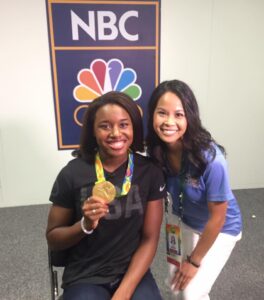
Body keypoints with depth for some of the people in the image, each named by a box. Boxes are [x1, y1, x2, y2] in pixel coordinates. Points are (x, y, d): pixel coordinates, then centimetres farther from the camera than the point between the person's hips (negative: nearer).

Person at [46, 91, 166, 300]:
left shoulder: (150, 172, -8)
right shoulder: (73, 173, -12)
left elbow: (150, 239, -5)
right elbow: (53, 239, -2)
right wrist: (85, 225, -21)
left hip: (133, 273, 2)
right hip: (86, 277, -1)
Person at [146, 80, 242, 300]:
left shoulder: (211, 159, -36)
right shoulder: (156, 151, -22)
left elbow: (217, 218, -22)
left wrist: (194, 260, -12)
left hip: (219, 229, -4)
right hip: (182, 221, 4)